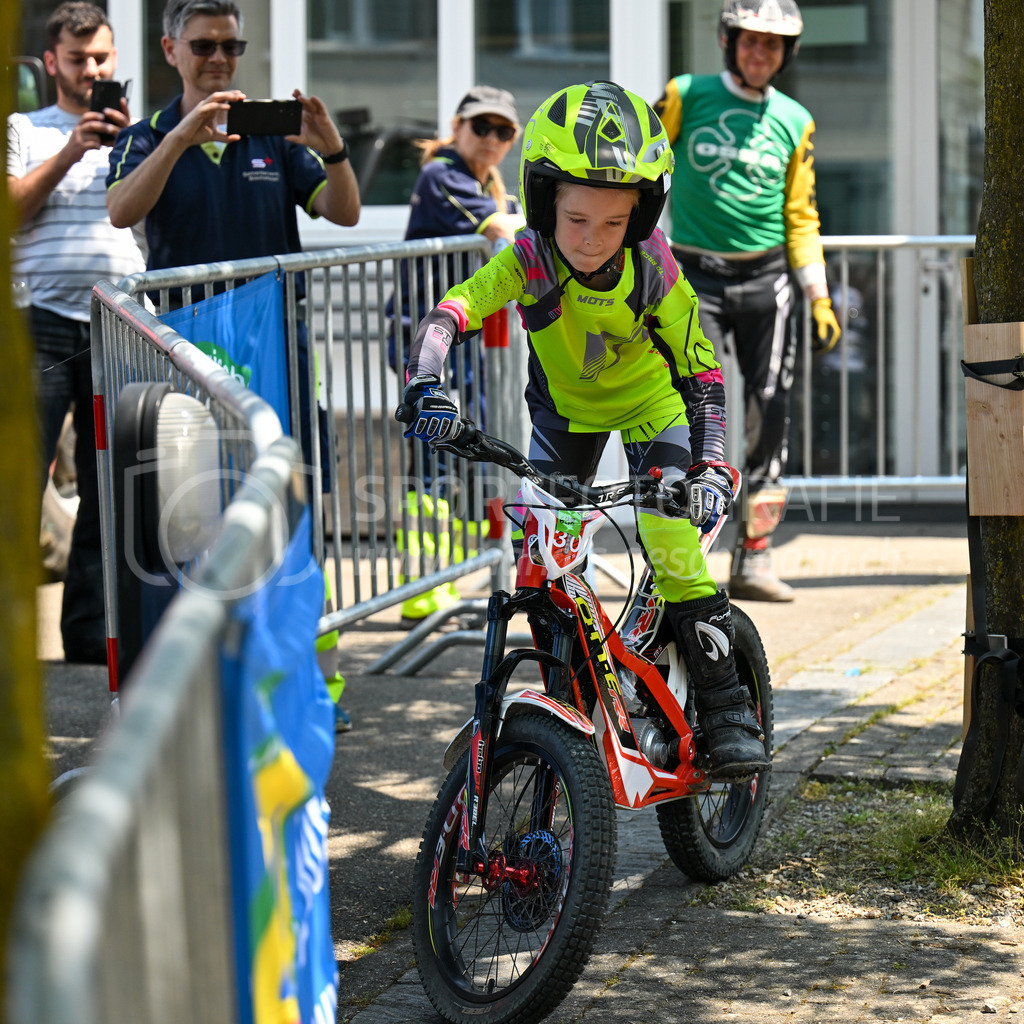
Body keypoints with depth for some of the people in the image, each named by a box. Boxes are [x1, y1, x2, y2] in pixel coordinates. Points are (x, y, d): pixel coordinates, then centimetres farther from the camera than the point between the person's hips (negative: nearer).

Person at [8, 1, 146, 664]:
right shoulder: (25, 130, 13)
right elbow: (10, 209, 0)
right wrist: (71, 151, -8)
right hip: (43, 321, -3)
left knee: (110, 489, 3)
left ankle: (91, 628, 10)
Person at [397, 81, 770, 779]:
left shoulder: (653, 267, -30)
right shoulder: (529, 259, -30)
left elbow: (700, 369, -22)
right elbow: (449, 314, -39)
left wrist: (711, 466, -33)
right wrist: (429, 388, -58)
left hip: (649, 402, -2)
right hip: (564, 406, 2)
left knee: (670, 535, -20)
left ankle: (726, 701, -9)